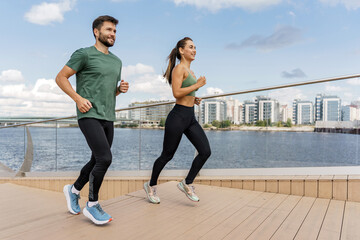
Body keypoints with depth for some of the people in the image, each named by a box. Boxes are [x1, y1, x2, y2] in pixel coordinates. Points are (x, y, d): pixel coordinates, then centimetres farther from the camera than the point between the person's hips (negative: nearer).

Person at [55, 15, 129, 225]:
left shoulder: (116, 61, 19)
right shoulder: (84, 54, -2)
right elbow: (61, 77, -1)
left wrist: (121, 89, 5)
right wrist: (78, 98, -14)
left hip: (108, 118, 7)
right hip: (89, 116, -7)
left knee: (97, 161, 12)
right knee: (105, 158, -16)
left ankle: (73, 190, 36)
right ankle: (92, 205, 4)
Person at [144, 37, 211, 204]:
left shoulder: (190, 71, 18)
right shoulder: (179, 68, -9)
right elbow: (176, 93, -20)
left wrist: (194, 100, 11)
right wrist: (197, 85, -14)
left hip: (190, 118, 8)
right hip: (178, 116, -8)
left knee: (205, 151, -3)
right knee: (167, 155, 5)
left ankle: (187, 183, 13)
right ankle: (151, 185, 28)